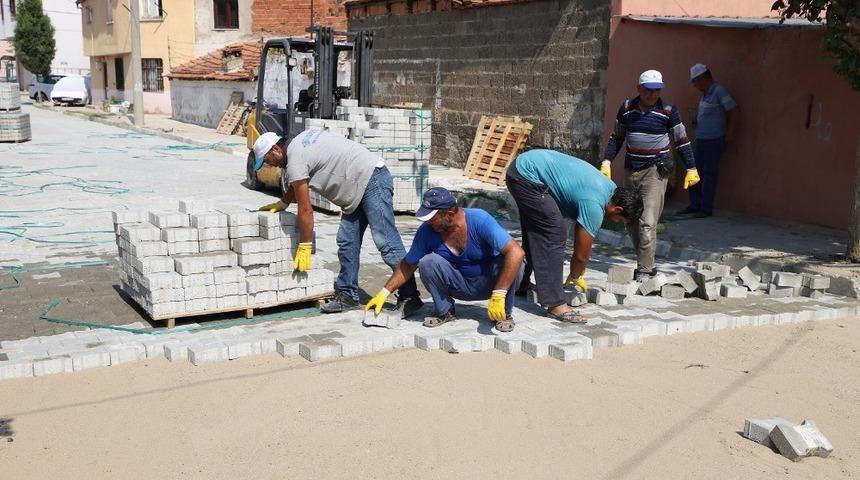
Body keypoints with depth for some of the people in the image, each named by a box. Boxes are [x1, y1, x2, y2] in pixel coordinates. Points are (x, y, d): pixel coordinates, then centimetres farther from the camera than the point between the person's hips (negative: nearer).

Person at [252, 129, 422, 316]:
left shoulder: (295, 162, -13)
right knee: (347, 242, 8)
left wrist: (304, 247, -3)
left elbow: (305, 210, -11)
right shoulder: (299, 144, 15)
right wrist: (282, 203, 31)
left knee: (387, 243, -13)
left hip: (372, 180, -10)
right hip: (359, 188, 10)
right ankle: (347, 295, 14)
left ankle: (409, 297, -12)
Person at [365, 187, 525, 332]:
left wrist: (498, 296, -40)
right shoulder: (426, 231, -15)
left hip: (488, 283, -2)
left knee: (511, 261, -34)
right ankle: (444, 312, -1)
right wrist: (384, 293, -6)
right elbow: (408, 265, 1)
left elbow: (516, 252, -35)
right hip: (459, 285, 2)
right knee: (427, 262, -26)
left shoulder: (480, 220, -26)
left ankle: (505, 314, -8)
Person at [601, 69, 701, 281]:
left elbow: (682, 141, 4)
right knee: (631, 221, 11)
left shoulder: (668, 111, -4)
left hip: (655, 170, -5)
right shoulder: (626, 108, 4)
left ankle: (645, 270, -8)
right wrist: (606, 162, 4)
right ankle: (645, 261, 26)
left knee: (647, 223, -13)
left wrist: (691, 169, 5)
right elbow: (616, 138, 13)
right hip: (631, 169, 5)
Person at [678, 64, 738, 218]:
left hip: (714, 140, -8)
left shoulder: (719, 91, -12)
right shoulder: (706, 92, 12)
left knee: (709, 174, -3)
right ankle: (695, 205, 18)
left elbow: (733, 111, -13)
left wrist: (729, 134, -9)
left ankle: (706, 208, 4)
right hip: (701, 140, 9)